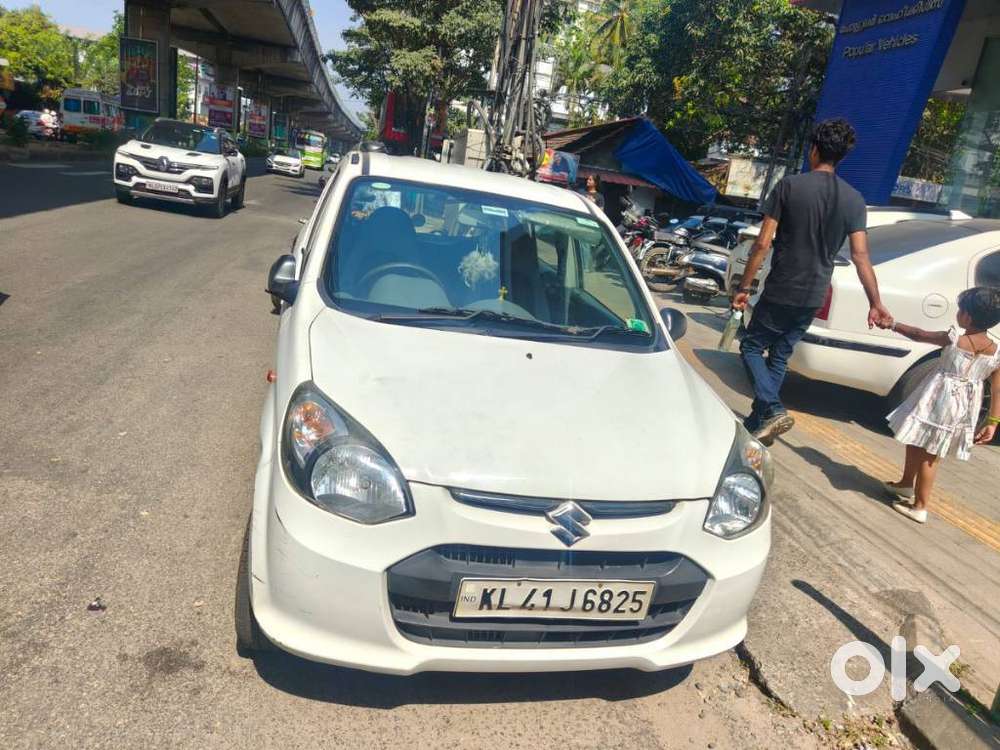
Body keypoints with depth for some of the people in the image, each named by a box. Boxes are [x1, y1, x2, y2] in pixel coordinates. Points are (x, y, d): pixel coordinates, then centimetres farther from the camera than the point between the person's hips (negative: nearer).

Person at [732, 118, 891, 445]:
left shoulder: (789, 186, -9)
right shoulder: (853, 200, 2)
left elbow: (763, 243, -11)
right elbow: (860, 255, -3)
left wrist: (744, 287, -5)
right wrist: (876, 303, 0)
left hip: (779, 293, -5)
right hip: (813, 298, 5)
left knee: (752, 347, 10)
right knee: (779, 357, 17)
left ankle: (772, 410, -11)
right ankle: (758, 420, 22)